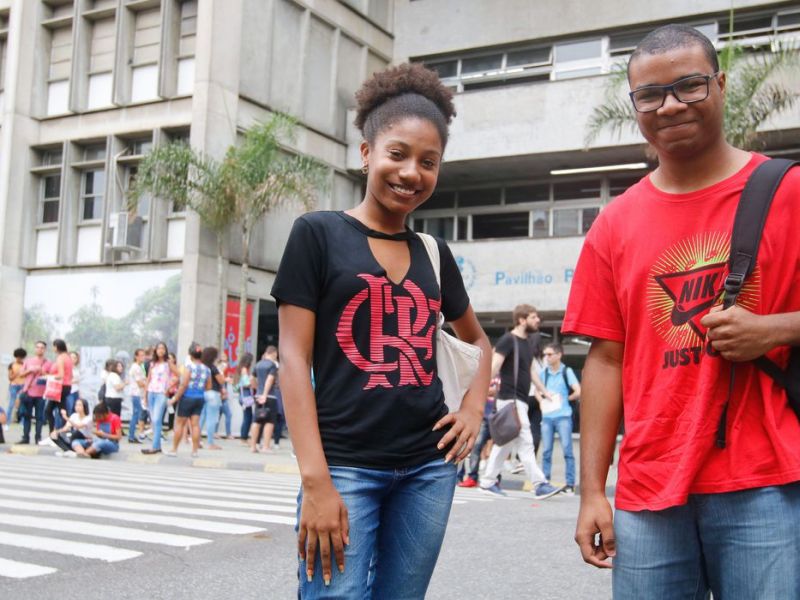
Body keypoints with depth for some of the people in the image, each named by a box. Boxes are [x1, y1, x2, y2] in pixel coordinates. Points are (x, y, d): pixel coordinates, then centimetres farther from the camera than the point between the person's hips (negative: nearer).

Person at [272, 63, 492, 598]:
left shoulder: (434, 253, 11)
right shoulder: (318, 234, -2)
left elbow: (477, 339, 26)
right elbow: (294, 360, -8)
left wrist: (474, 408, 7)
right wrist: (315, 480, -15)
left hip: (429, 466, 5)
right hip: (345, 466, -4)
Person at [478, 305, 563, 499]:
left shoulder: (527, 344, 17)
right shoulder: (508, 340, -9)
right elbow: (494, 366, -17)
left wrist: (543, 390, 30)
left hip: (520, 400, 9)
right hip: (510, 399, -9)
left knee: (505, 443, 12)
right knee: (525, 443, -9)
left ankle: (488, 481, 19)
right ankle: (540, 485, -9)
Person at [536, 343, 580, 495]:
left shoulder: (567, 371, -2)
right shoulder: (543, 373, 10)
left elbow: (578, 391, -10)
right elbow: (537, 390, 23)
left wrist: (565, 399, 0)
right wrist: (542, 401, 5)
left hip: (563, 416, -4)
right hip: (547, 416, 4)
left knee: (567, 449, -4)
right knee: (546, 450, 6)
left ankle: (570, 484, -1)